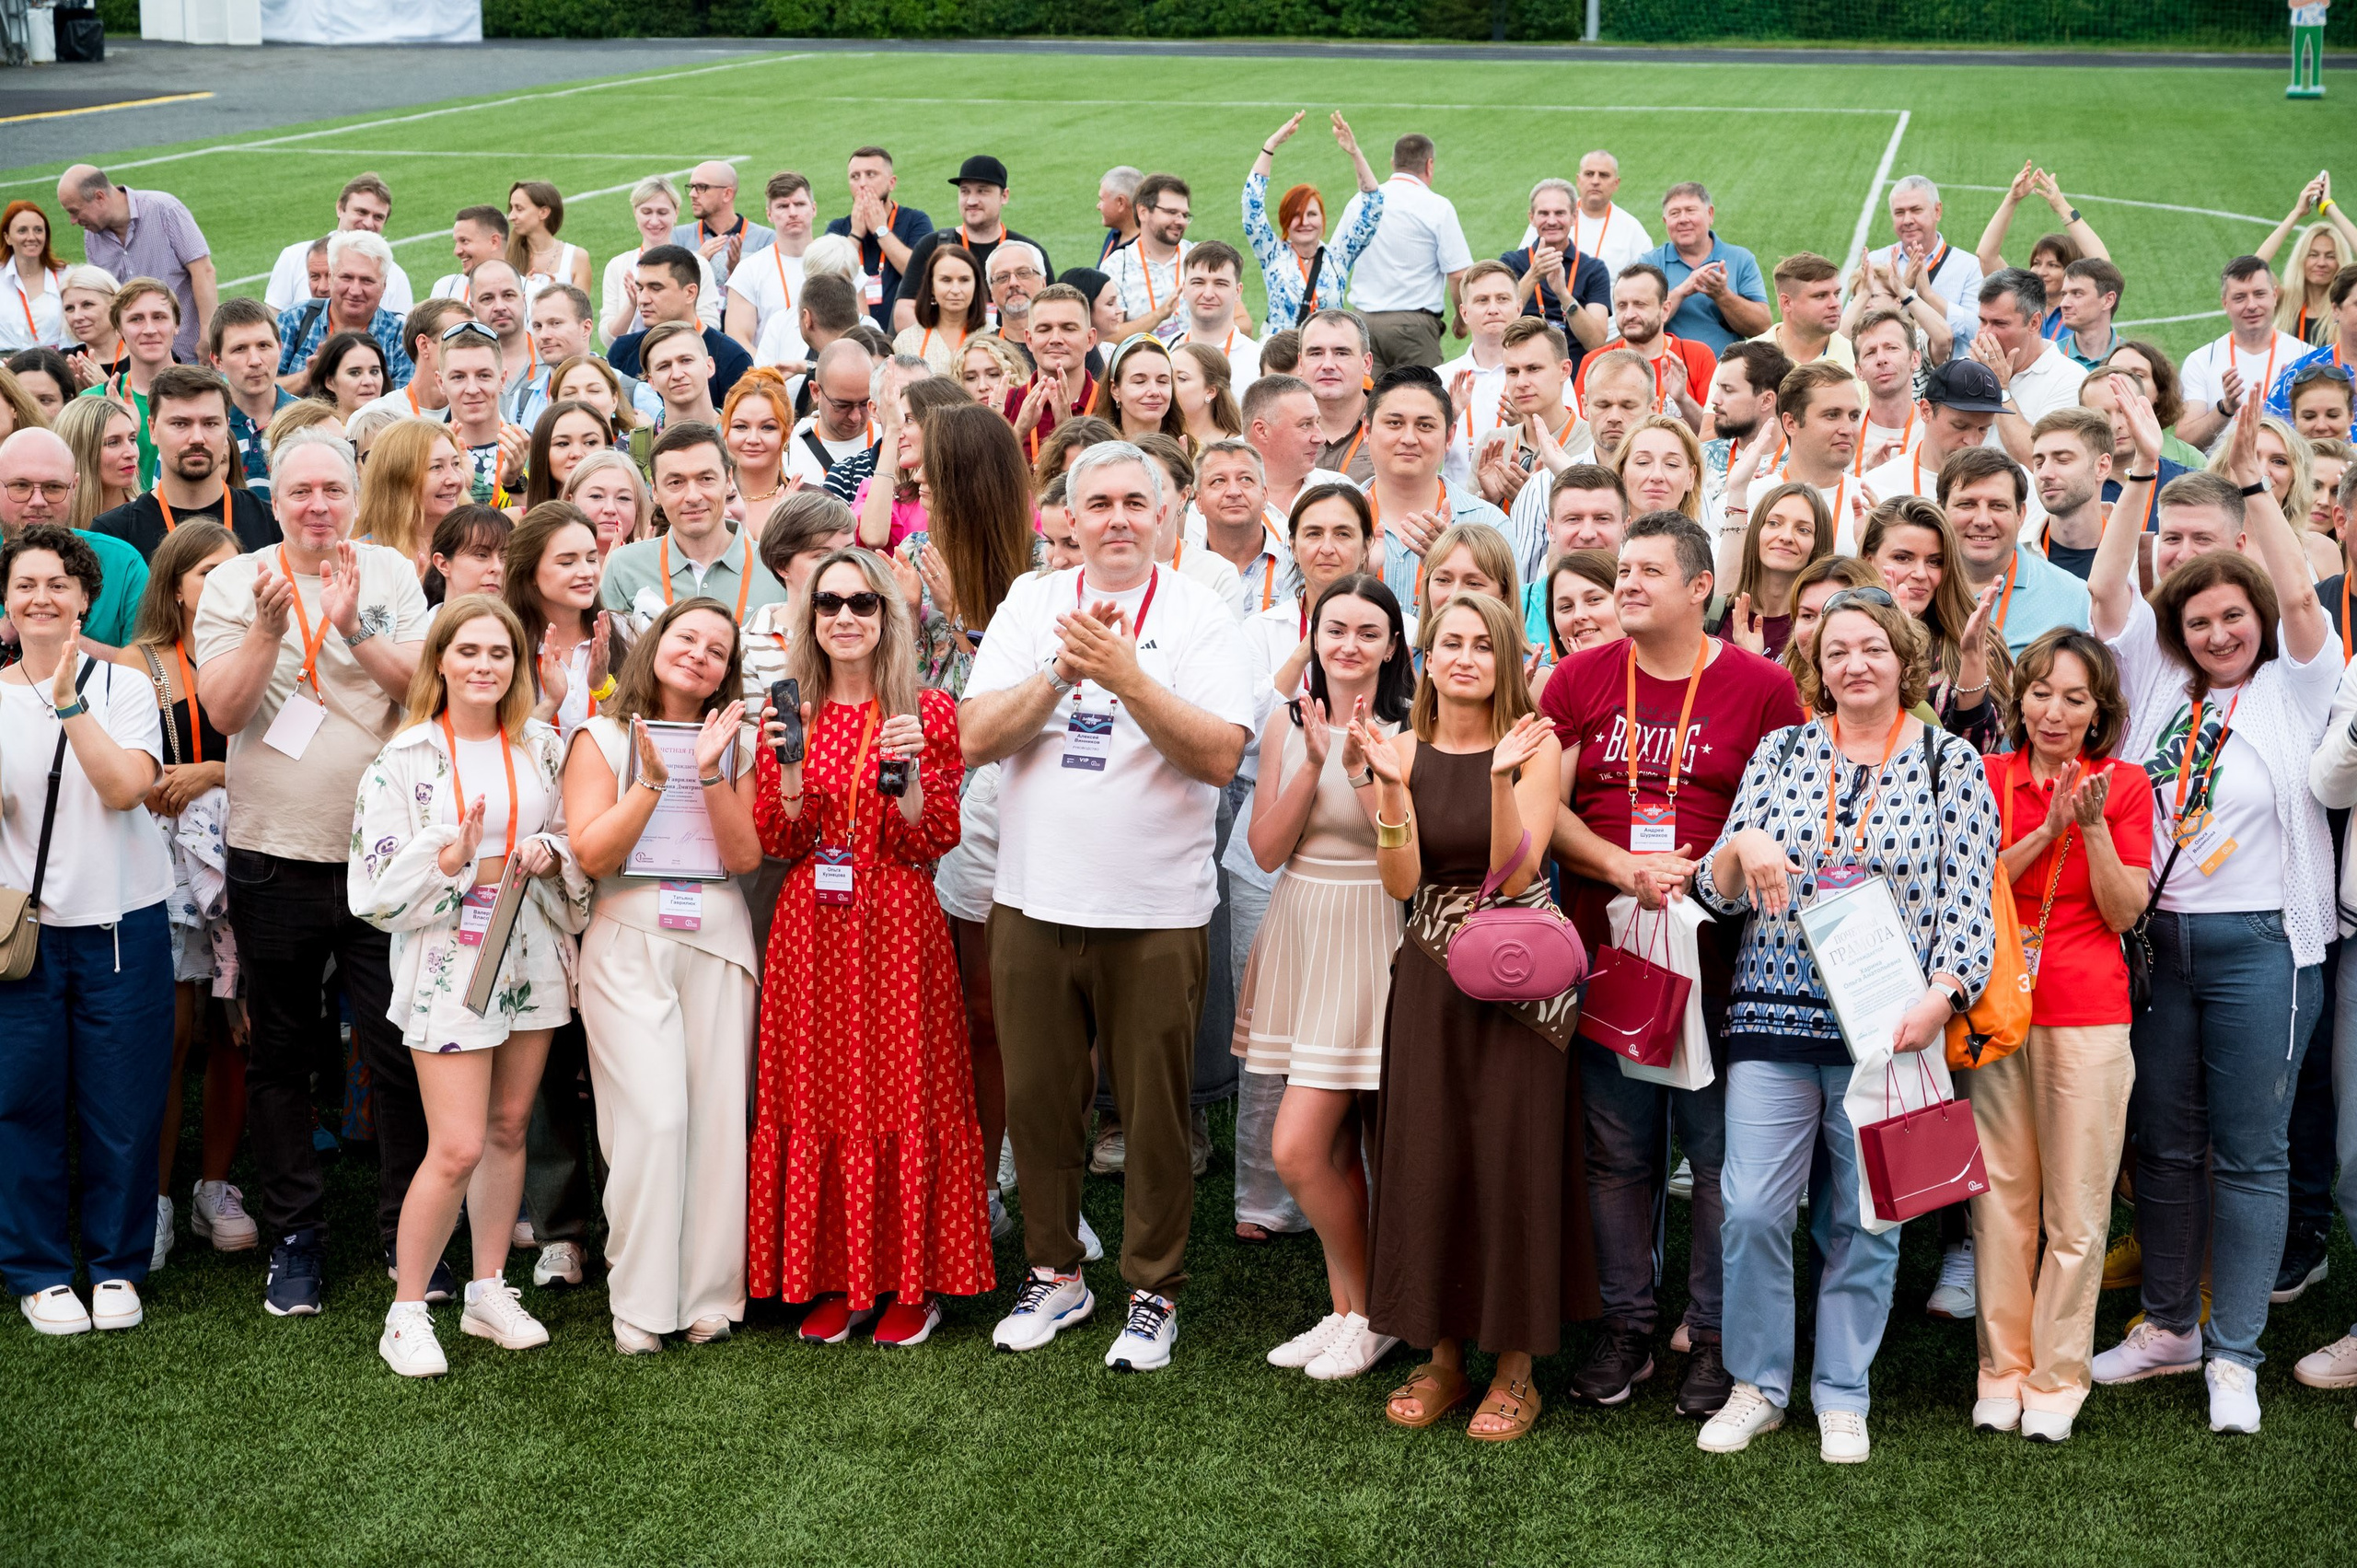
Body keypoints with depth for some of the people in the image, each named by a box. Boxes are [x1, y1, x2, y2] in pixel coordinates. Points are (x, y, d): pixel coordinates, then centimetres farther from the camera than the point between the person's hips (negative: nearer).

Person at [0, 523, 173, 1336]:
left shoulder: (122, 687, 0)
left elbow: (126, 787, -15)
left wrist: (69, 703, -18)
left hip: (122, 925, -1)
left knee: (124, 1108, 3)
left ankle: (118, 1266, 19)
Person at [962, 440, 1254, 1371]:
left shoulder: (1199, 614, -1)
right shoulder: (1030, 604, 7)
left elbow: (1220, 755, -13)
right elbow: (976, 738, -2)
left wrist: (1125, 675, -21)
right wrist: (1063, 671, -16)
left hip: (1156, 910, -3)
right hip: (1033, 900, 3)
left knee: (1155, 1112, 4)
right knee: (1038, 1101, 11)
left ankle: (1154, 1293, 18)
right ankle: (1054, 1275, 27)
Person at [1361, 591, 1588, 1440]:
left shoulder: (1535, 745, -4)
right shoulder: (1403, 749, 4)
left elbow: (1515, 874, -13)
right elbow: (1401, 881, -7)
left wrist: (1502, 778, -26)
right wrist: (1392, 786, -20)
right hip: (1430, 977, 3)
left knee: (1512, 1156, -2)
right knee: (1425, 1156, 4)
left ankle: (1515, 1368, 10)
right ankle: (1442, 1358, 17)